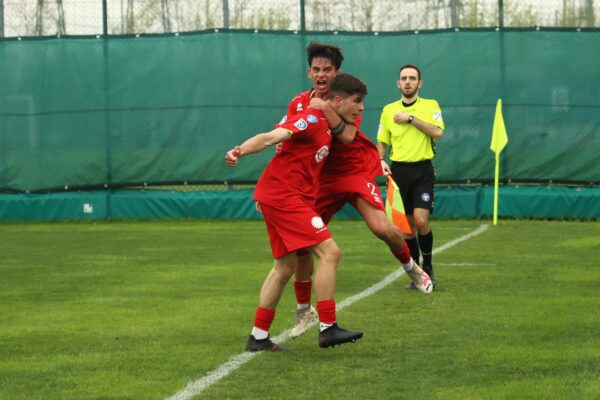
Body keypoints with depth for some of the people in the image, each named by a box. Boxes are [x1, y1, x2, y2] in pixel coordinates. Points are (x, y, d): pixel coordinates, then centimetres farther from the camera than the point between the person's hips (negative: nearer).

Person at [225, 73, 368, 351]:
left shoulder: (326, 125, 14)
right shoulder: (312, 119, -15)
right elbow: (271, 137, -27)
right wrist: (240, 151, -40)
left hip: (275, 196, 11)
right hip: (284, 196, -11)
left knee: (285, 267, 16)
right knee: (329, 252, -15)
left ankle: (258, 337, 20)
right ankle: (328, 329, -15)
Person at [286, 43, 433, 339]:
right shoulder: (299, 103, 2)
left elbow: (347, 136, -23)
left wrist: (326, 109, -34)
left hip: (356, 171, -3)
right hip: (322, 179, 3)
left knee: (382, 228, -22)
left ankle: (412, 268, 11)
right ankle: (303, 310, 10)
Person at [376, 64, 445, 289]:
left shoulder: (430, 106, 2)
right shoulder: (388, 110, 10)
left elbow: (437, 133, -13)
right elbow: (382, 141, 15)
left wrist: (411, 119, -14)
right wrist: (381, 161, -3)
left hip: (422, 170, -3)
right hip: (398, 170, 3)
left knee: (421, 220, -17)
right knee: (406, 224, 3)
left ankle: (427, 266, 3)